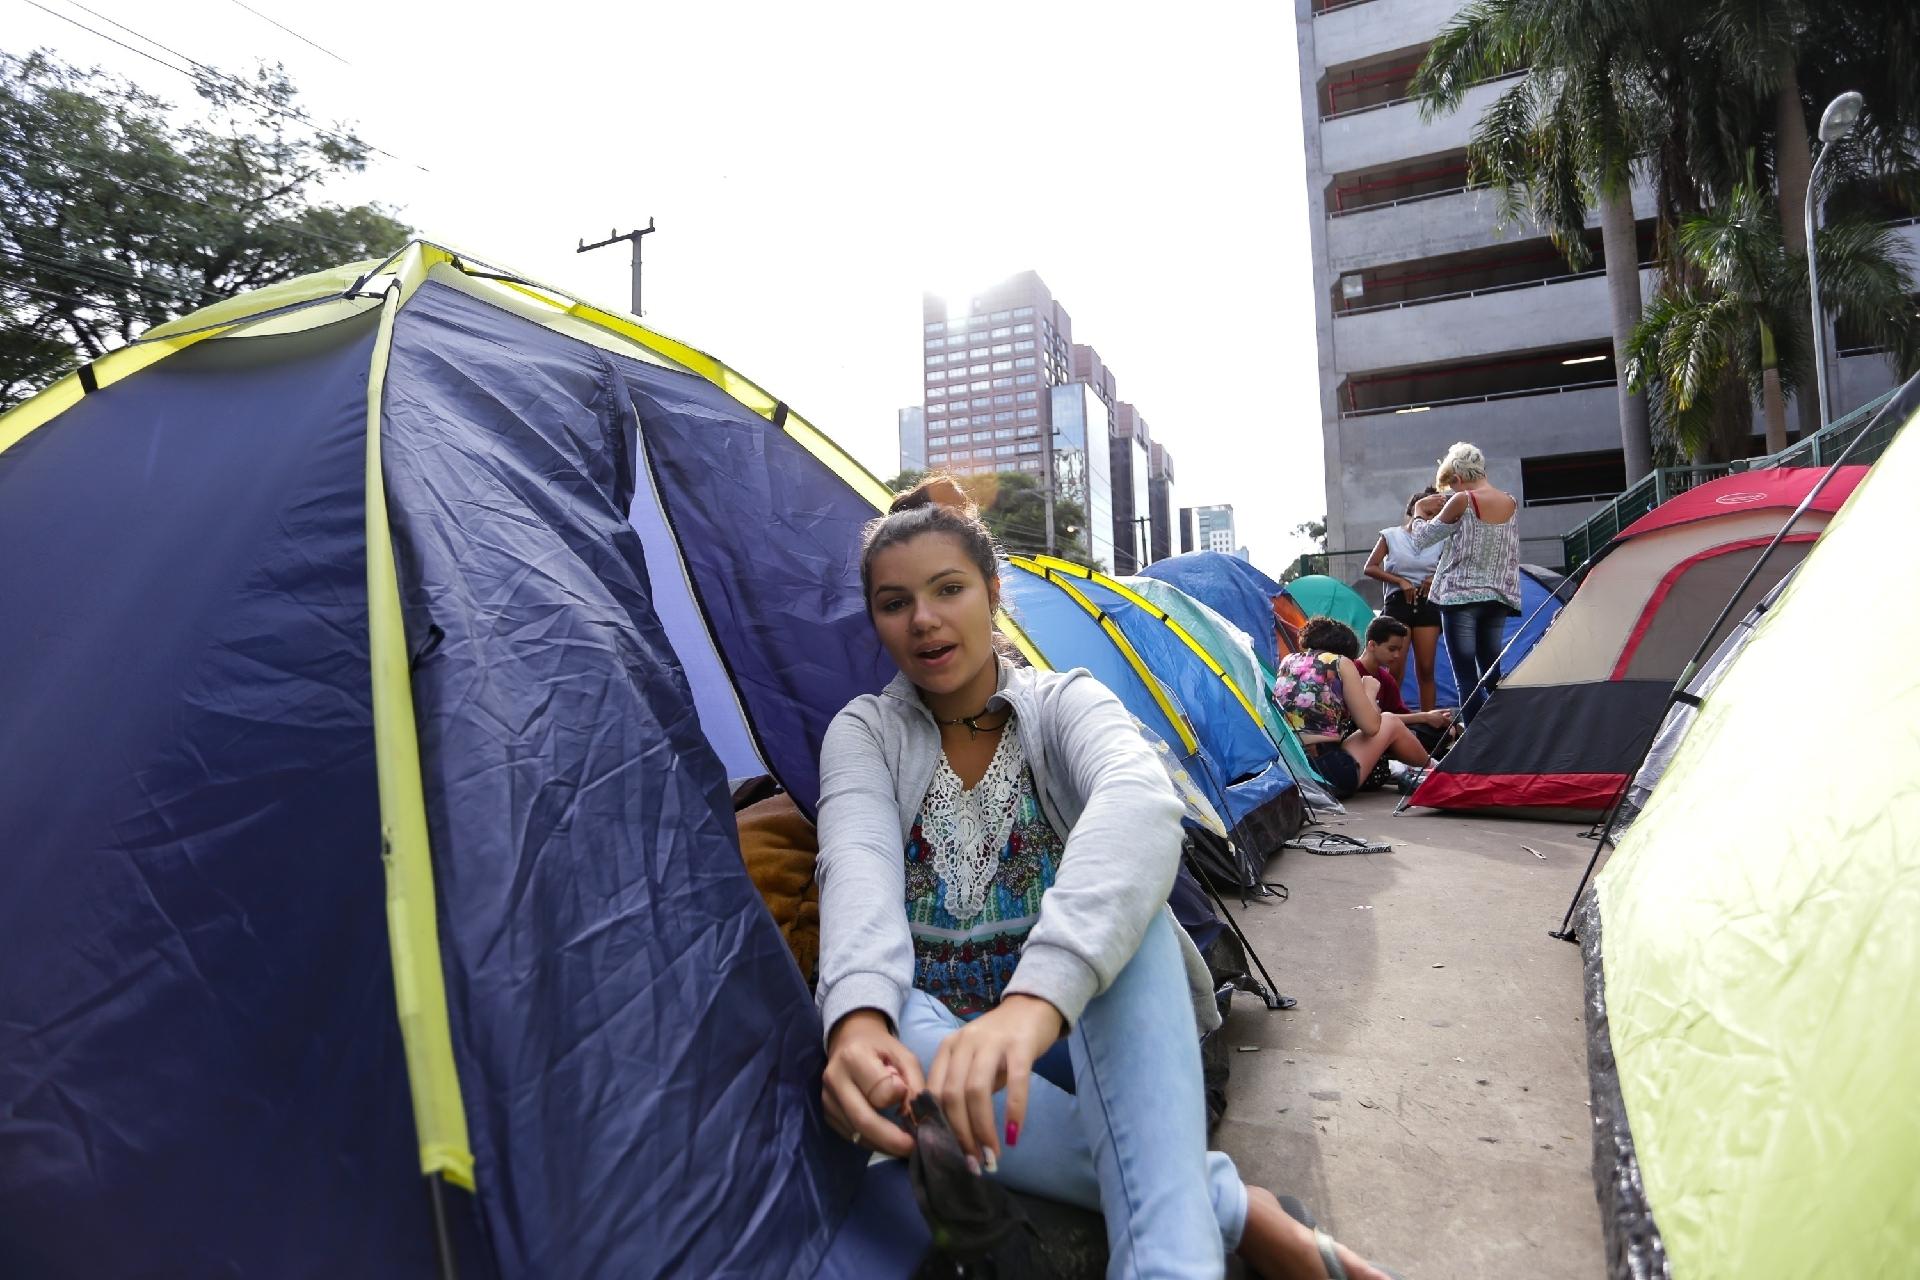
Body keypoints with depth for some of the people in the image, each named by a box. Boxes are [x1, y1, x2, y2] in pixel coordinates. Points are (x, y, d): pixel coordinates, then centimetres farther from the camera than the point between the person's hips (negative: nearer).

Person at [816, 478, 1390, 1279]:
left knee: (1121, 898, -34)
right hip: (940, 1033, 1)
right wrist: (860, 1018, -48)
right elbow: (860, 869, -25)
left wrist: (1038, 999, -52)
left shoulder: (1065, 702, -8)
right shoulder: (862, 733, -3)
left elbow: (1140, 800, -33)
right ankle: (1231, 1209, -29)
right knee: (889, 1030, -37)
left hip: (1094, 1034, -1)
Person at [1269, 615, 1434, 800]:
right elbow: (1370, 726, -2)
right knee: (1391, 723, 20)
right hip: (1327, 772, -5)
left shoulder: (1287, 661, 12)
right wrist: (1370, 691, 16)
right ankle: (1432, 768, 42)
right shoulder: (1341, 663, -2)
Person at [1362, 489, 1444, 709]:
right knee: (1395, 669, -7)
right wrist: (1400, 581, -10)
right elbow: (1369, 568, -1)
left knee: (1425, 668, 1)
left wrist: (1435, 579, -4)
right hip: (1397, 602, -3)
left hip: (1427, 604, 3)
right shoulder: (1391, 536, 4)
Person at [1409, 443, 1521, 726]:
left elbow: (1422, 539, -2)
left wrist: (1419, 510, 16)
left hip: (1461, 597, -6)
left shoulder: (1462, 501, -10)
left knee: (1466, 679, -4)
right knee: (1491, 675, 16)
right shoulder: (1511, 503, 9)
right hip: (1499, 598, 6)